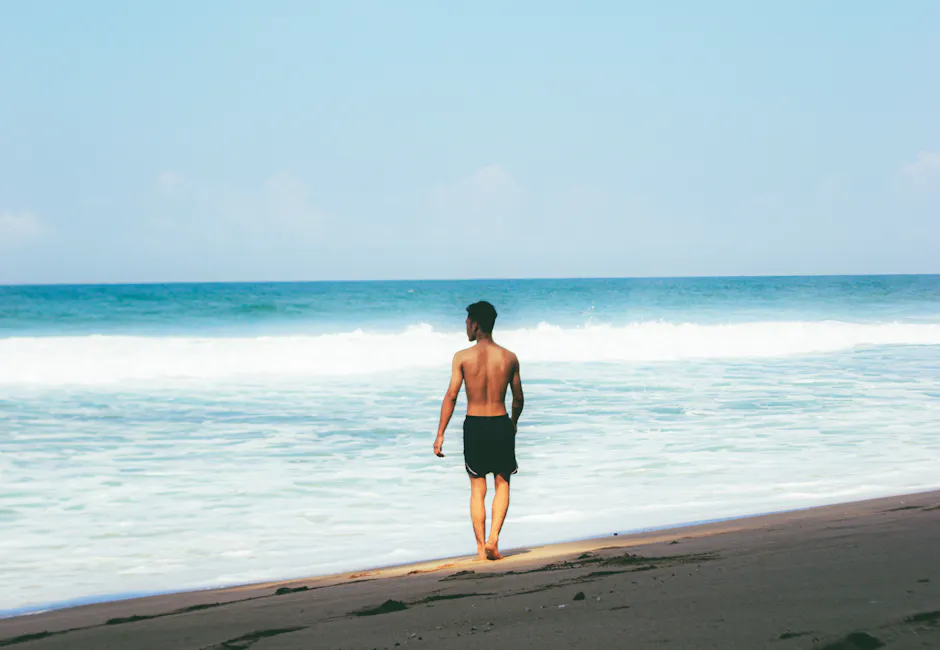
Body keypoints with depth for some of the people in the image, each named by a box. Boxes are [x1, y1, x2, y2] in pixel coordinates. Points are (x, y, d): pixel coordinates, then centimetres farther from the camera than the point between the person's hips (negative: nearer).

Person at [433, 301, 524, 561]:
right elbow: (518, 398, 7)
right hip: (501, 424, 1)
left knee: (477, 489, 11)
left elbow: (451, 396, -9)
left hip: (473, 425, -1)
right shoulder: (509, 358, -1)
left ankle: (481, 547, 11)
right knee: (502, 485, 14)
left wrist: (440, 434, -5)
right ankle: (493, 538, -4)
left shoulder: (463, 357, -7)